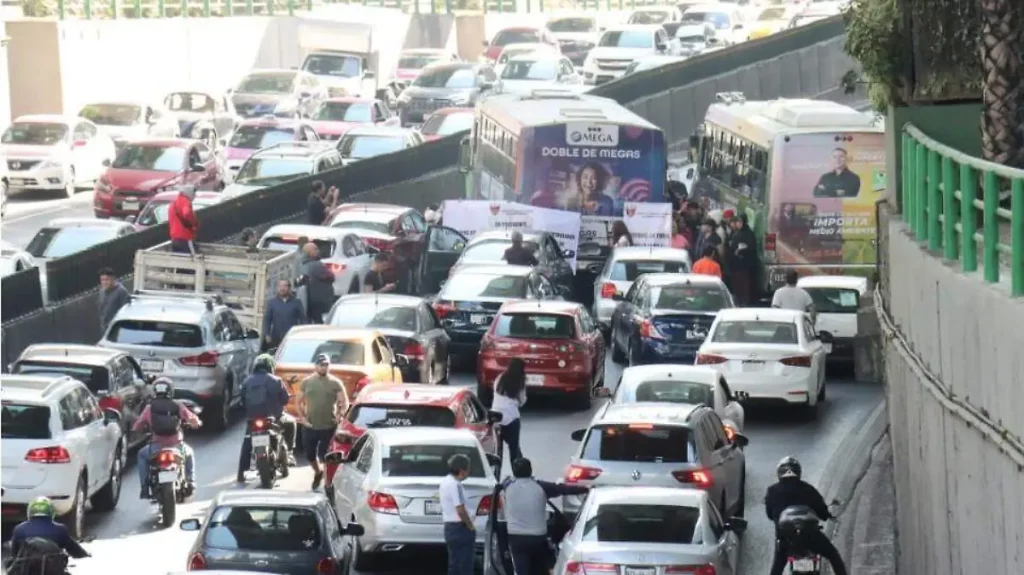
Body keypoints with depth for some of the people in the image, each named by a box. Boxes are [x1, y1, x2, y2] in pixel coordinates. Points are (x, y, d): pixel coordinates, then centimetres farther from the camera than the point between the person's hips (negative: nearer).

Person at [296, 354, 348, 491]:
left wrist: (339, 416, -13)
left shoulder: (335, 383, 0)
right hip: (310, 426, 3)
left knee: (326, 457, -1)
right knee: (310, 455, 12)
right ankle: (318, 472, 40)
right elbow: (298, 402, 11)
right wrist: (302, 417, 0)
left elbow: (345, 403, 2)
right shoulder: (307, 382, 6)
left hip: (329, 427, -3)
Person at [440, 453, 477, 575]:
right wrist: (471, 526, -11)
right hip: (460, 528, -10)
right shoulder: (455, 484, -19)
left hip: (449, 527, 10)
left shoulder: (445, 482, 13)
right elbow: (460, 510, -25)